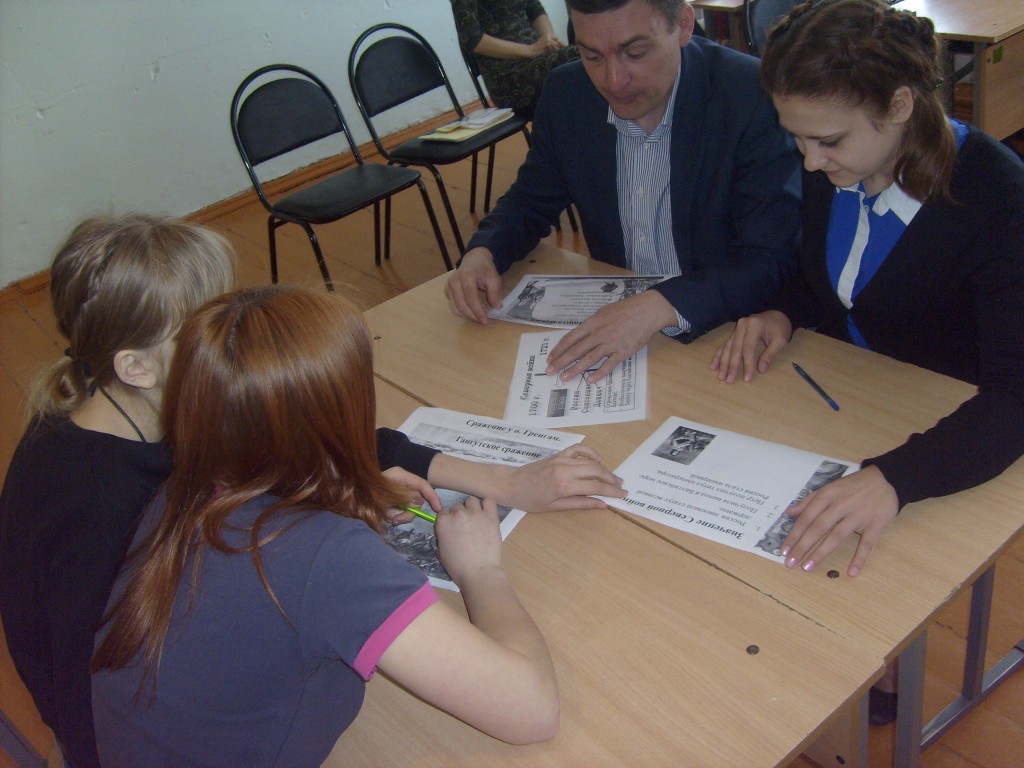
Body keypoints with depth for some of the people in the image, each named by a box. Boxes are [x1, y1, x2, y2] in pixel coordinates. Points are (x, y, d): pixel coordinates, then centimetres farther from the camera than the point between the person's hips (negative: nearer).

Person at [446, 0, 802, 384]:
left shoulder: (754, 95, -19)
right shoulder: (565, 93, -5)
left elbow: (774, 258, -23)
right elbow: (531, 201, 9)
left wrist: (661, 307, -37)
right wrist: (482, 253, -12)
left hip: (720, 327, -4)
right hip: (611, 315, 4)